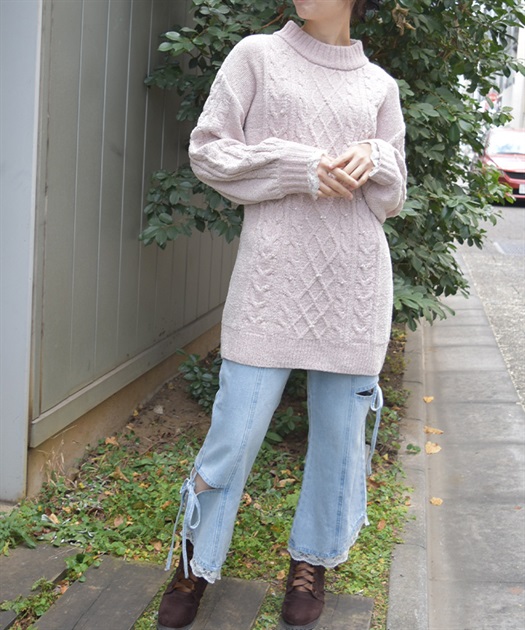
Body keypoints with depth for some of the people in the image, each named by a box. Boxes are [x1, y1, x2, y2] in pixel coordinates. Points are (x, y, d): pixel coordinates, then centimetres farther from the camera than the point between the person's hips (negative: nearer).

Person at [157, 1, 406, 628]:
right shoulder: (257, 55, 6)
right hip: (274, 270, -2)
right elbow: (208, 148, 0)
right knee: (236, 428, -2)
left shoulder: (380, 85, 12)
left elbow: (392, 196, 15)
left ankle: (311, 560, 28)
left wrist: (373, 160, -8)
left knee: (340, 429, 8)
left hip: (355, 279, 3)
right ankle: (196, 563, 18)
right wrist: (301, 167, -12)